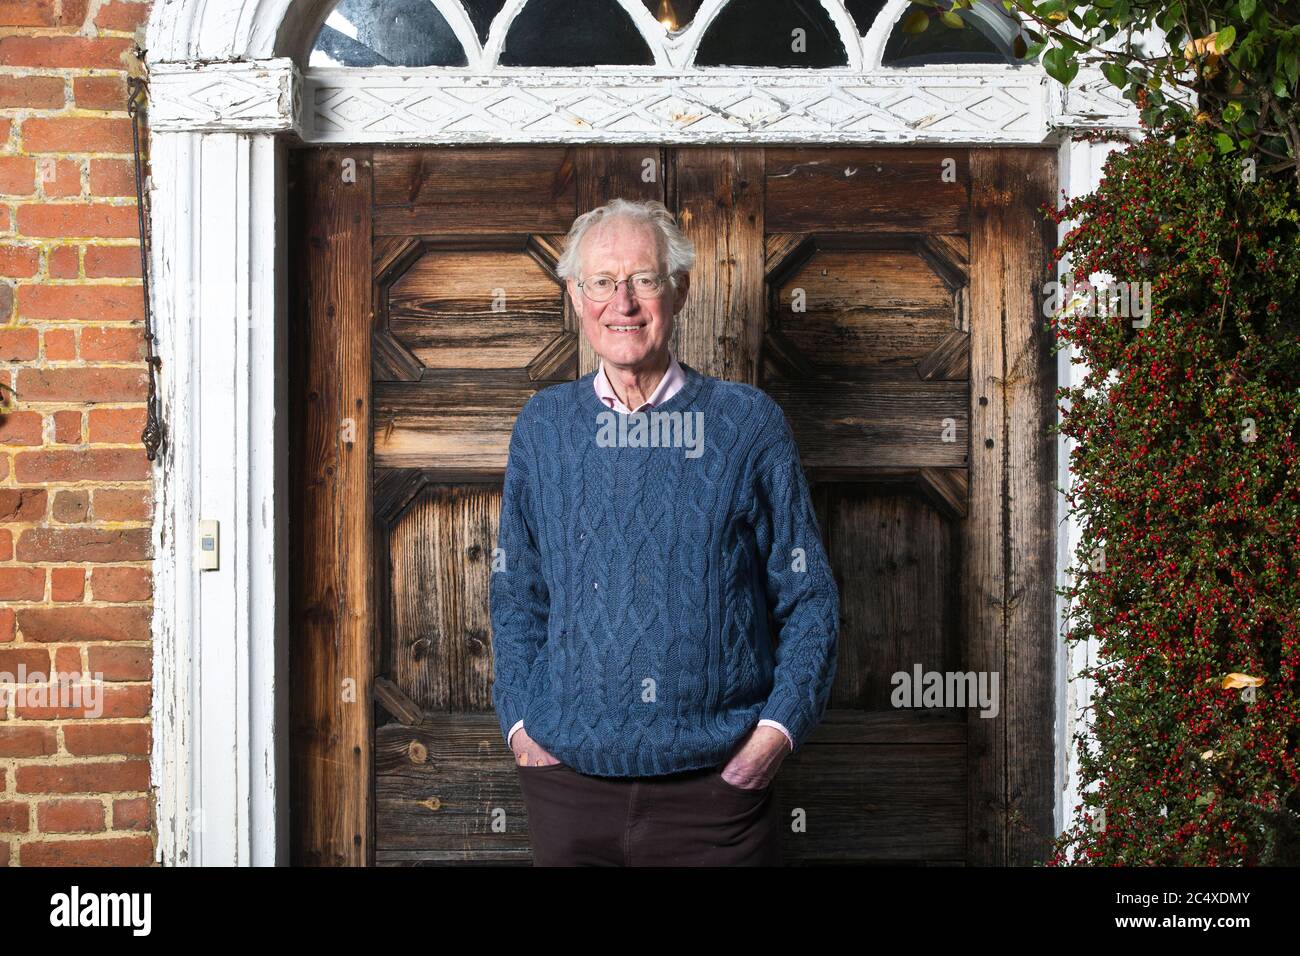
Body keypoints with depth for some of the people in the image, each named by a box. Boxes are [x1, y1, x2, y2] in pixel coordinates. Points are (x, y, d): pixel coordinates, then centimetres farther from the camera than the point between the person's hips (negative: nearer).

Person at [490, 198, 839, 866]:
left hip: (717, 786, -1)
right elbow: (515, 597, 13)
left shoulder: (749, 423, 1)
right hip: (569, 781, 2)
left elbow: (809, 598, 3)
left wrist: (775, 731, -8)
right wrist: (520, 725, 1)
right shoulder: (542, 427, 7)